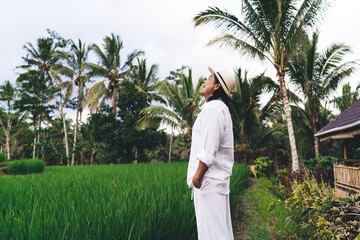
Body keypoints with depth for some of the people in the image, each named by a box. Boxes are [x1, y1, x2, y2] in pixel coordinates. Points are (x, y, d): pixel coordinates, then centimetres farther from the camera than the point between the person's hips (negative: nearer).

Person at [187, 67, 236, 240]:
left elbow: (209, 148, -21)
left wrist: (197, 175, -15)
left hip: (208, 180, -10)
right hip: (218, 180, 10)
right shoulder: (222, 108, 20)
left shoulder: (213, 108, -13)